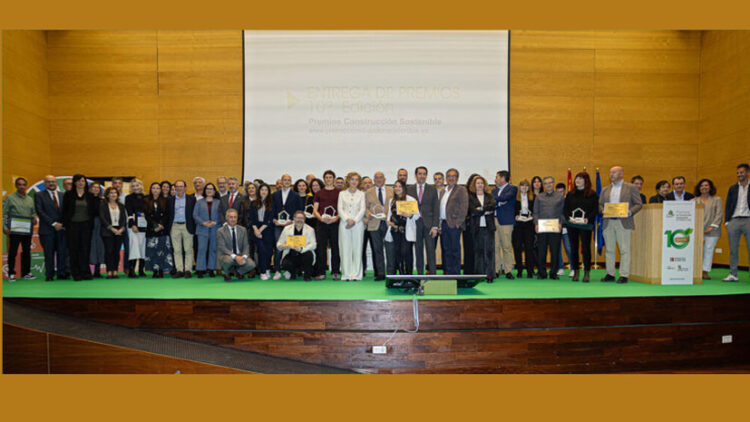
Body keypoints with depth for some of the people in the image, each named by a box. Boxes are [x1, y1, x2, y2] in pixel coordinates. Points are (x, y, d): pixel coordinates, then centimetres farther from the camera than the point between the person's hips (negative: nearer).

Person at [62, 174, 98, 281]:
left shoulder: (90, 196, 8)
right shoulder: (69, 195, 5)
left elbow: (95, 210, 10)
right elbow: (64, 210, 4)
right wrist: (65, 224, -1)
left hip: (86, 225, 1)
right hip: (72, 225, -1)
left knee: (85, 249, 2)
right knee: (74, 249, 1)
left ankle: (85, 272, 7)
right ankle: (76, 273, 5)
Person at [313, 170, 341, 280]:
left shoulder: (339, 193, 10)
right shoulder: (319, 193, 14)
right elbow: (315, 210, 10)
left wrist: (336, 218, -12)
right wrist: (321, 218, -9)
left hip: (335, 223, -1)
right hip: (322, 223, 1)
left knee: (335, 248, 0)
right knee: (321, 248, 1)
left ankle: (336, 272, 7)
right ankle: (321, 273, 6)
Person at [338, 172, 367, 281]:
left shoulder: (361, 194, 10)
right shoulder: (342, 193, 12)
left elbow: (362, 209, 2)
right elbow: (340, 209, 3)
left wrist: (354, 220, -10)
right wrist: (347, 219, -11)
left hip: (358, 224, 0)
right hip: (344, 224, 0)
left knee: (357, 248, -1)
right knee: (345, 249, -2)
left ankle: (356, 274, 4)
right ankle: (346, 274, 3)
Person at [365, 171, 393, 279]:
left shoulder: (392, 190, 11)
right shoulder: (368, 192, 13)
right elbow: (365, 207, 12)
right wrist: (368, 213, -9)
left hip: (388, 223, -1)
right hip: (374, 224, 1)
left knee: (390, 249, -3)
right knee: (377, 250, 3)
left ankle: (391, 273, 5)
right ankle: (380, 273, 10)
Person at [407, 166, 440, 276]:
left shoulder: (432, 190, 7)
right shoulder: (409, 190, 10)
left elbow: (436, 209, 3)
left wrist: (435, 226, -6)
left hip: (428, 223, -1)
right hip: (415, 224, 1)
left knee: (430, 249, -5)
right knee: (418, 250, 5)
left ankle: (433, 274, 0)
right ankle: (420, 274, 12)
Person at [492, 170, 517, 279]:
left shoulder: (512, 188, 3)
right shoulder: (494, 190, 21)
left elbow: (505, 197, -15)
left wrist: (494, 201, -2)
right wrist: (499, 203, -9)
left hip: (506, 221, -5)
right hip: (493, 221, 5)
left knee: (507, 247, -4)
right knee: (494, 247, 3)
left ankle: (508, 271, 3)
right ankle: (495, 270, 10)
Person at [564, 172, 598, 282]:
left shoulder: (592, 194, 2)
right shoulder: (570, 194, 11)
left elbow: (596, 209, -3)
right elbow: (565, 208, 8)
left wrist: (588, 219, -18)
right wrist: (569, 217, -10)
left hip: (585, 225, -3)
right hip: (572, 225, 3)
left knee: (586, 248, -2)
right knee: (573, 248, 5)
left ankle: (587, 272, 6)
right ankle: (575, 272, 14)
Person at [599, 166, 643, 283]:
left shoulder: (630, 188, 6)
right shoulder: (606, 189, 18)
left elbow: (638, 204, 2)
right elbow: (600, 204, 16)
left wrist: (630, 212, -15)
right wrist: (602, 210, -5)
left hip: (623, 223, -4)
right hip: (608, 223, 4)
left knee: (624, 249, -4)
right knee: (609, 249, 6)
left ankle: (624, 275, 1)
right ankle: (610, 274, 12)